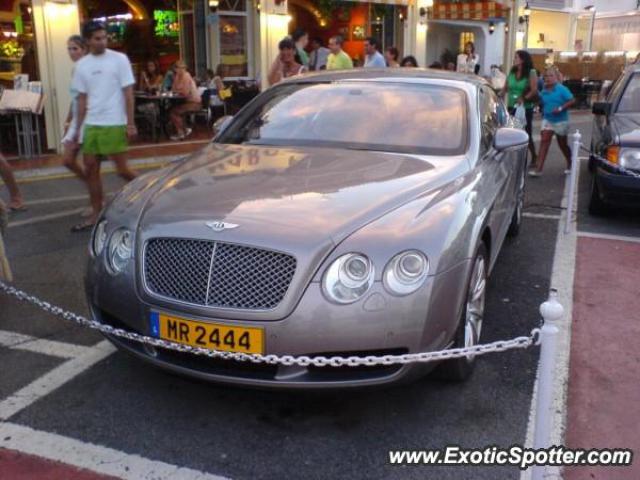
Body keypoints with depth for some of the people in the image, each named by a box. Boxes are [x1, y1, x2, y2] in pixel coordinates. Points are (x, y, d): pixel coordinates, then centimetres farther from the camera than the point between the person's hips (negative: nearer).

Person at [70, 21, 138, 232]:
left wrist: (130, 123, -10)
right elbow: (82, 99, 13)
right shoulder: (82, 65, 9)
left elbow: (128, 93, -5)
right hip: (91, 125, 5)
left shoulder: (119, 59, -4)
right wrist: (78, 128, 11)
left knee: (122, 170, -4)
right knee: (90, 170, 7)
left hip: (114, 124, -5)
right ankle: (96, 214, 16)